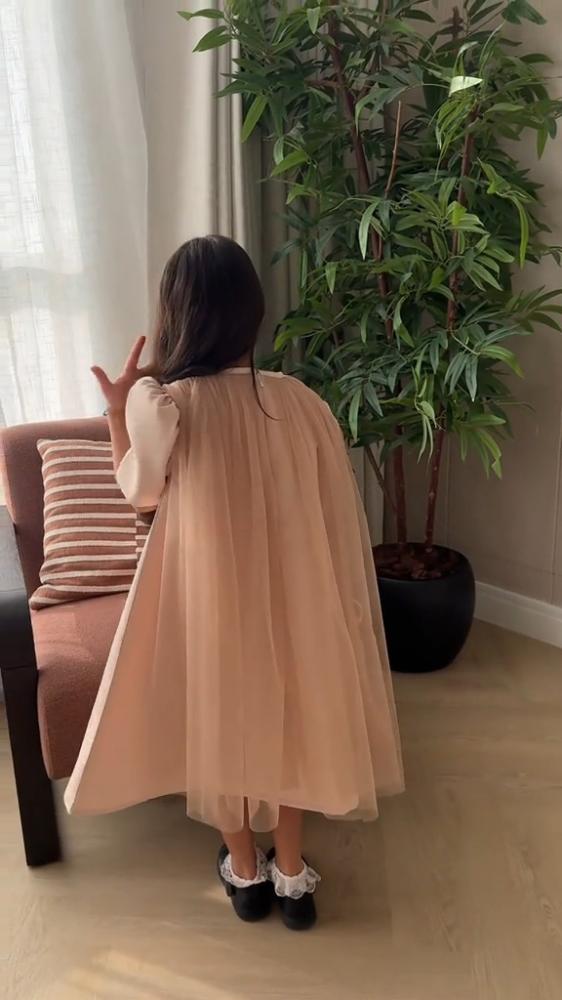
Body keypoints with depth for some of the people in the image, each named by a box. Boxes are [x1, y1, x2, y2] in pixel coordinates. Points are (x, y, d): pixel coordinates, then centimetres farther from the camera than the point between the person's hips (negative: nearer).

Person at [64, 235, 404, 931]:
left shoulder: (159, 405, -17)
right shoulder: (299, 401, -12)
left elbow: (140, 493, 0)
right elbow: (339, 517, -5)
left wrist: (117, 409, 8)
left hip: (204, 589, -1)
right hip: (291, 593, 2)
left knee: (219, 718, 20)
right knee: (286, 713, 21)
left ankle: (245, 873, 39)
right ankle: (291, 875, 37)